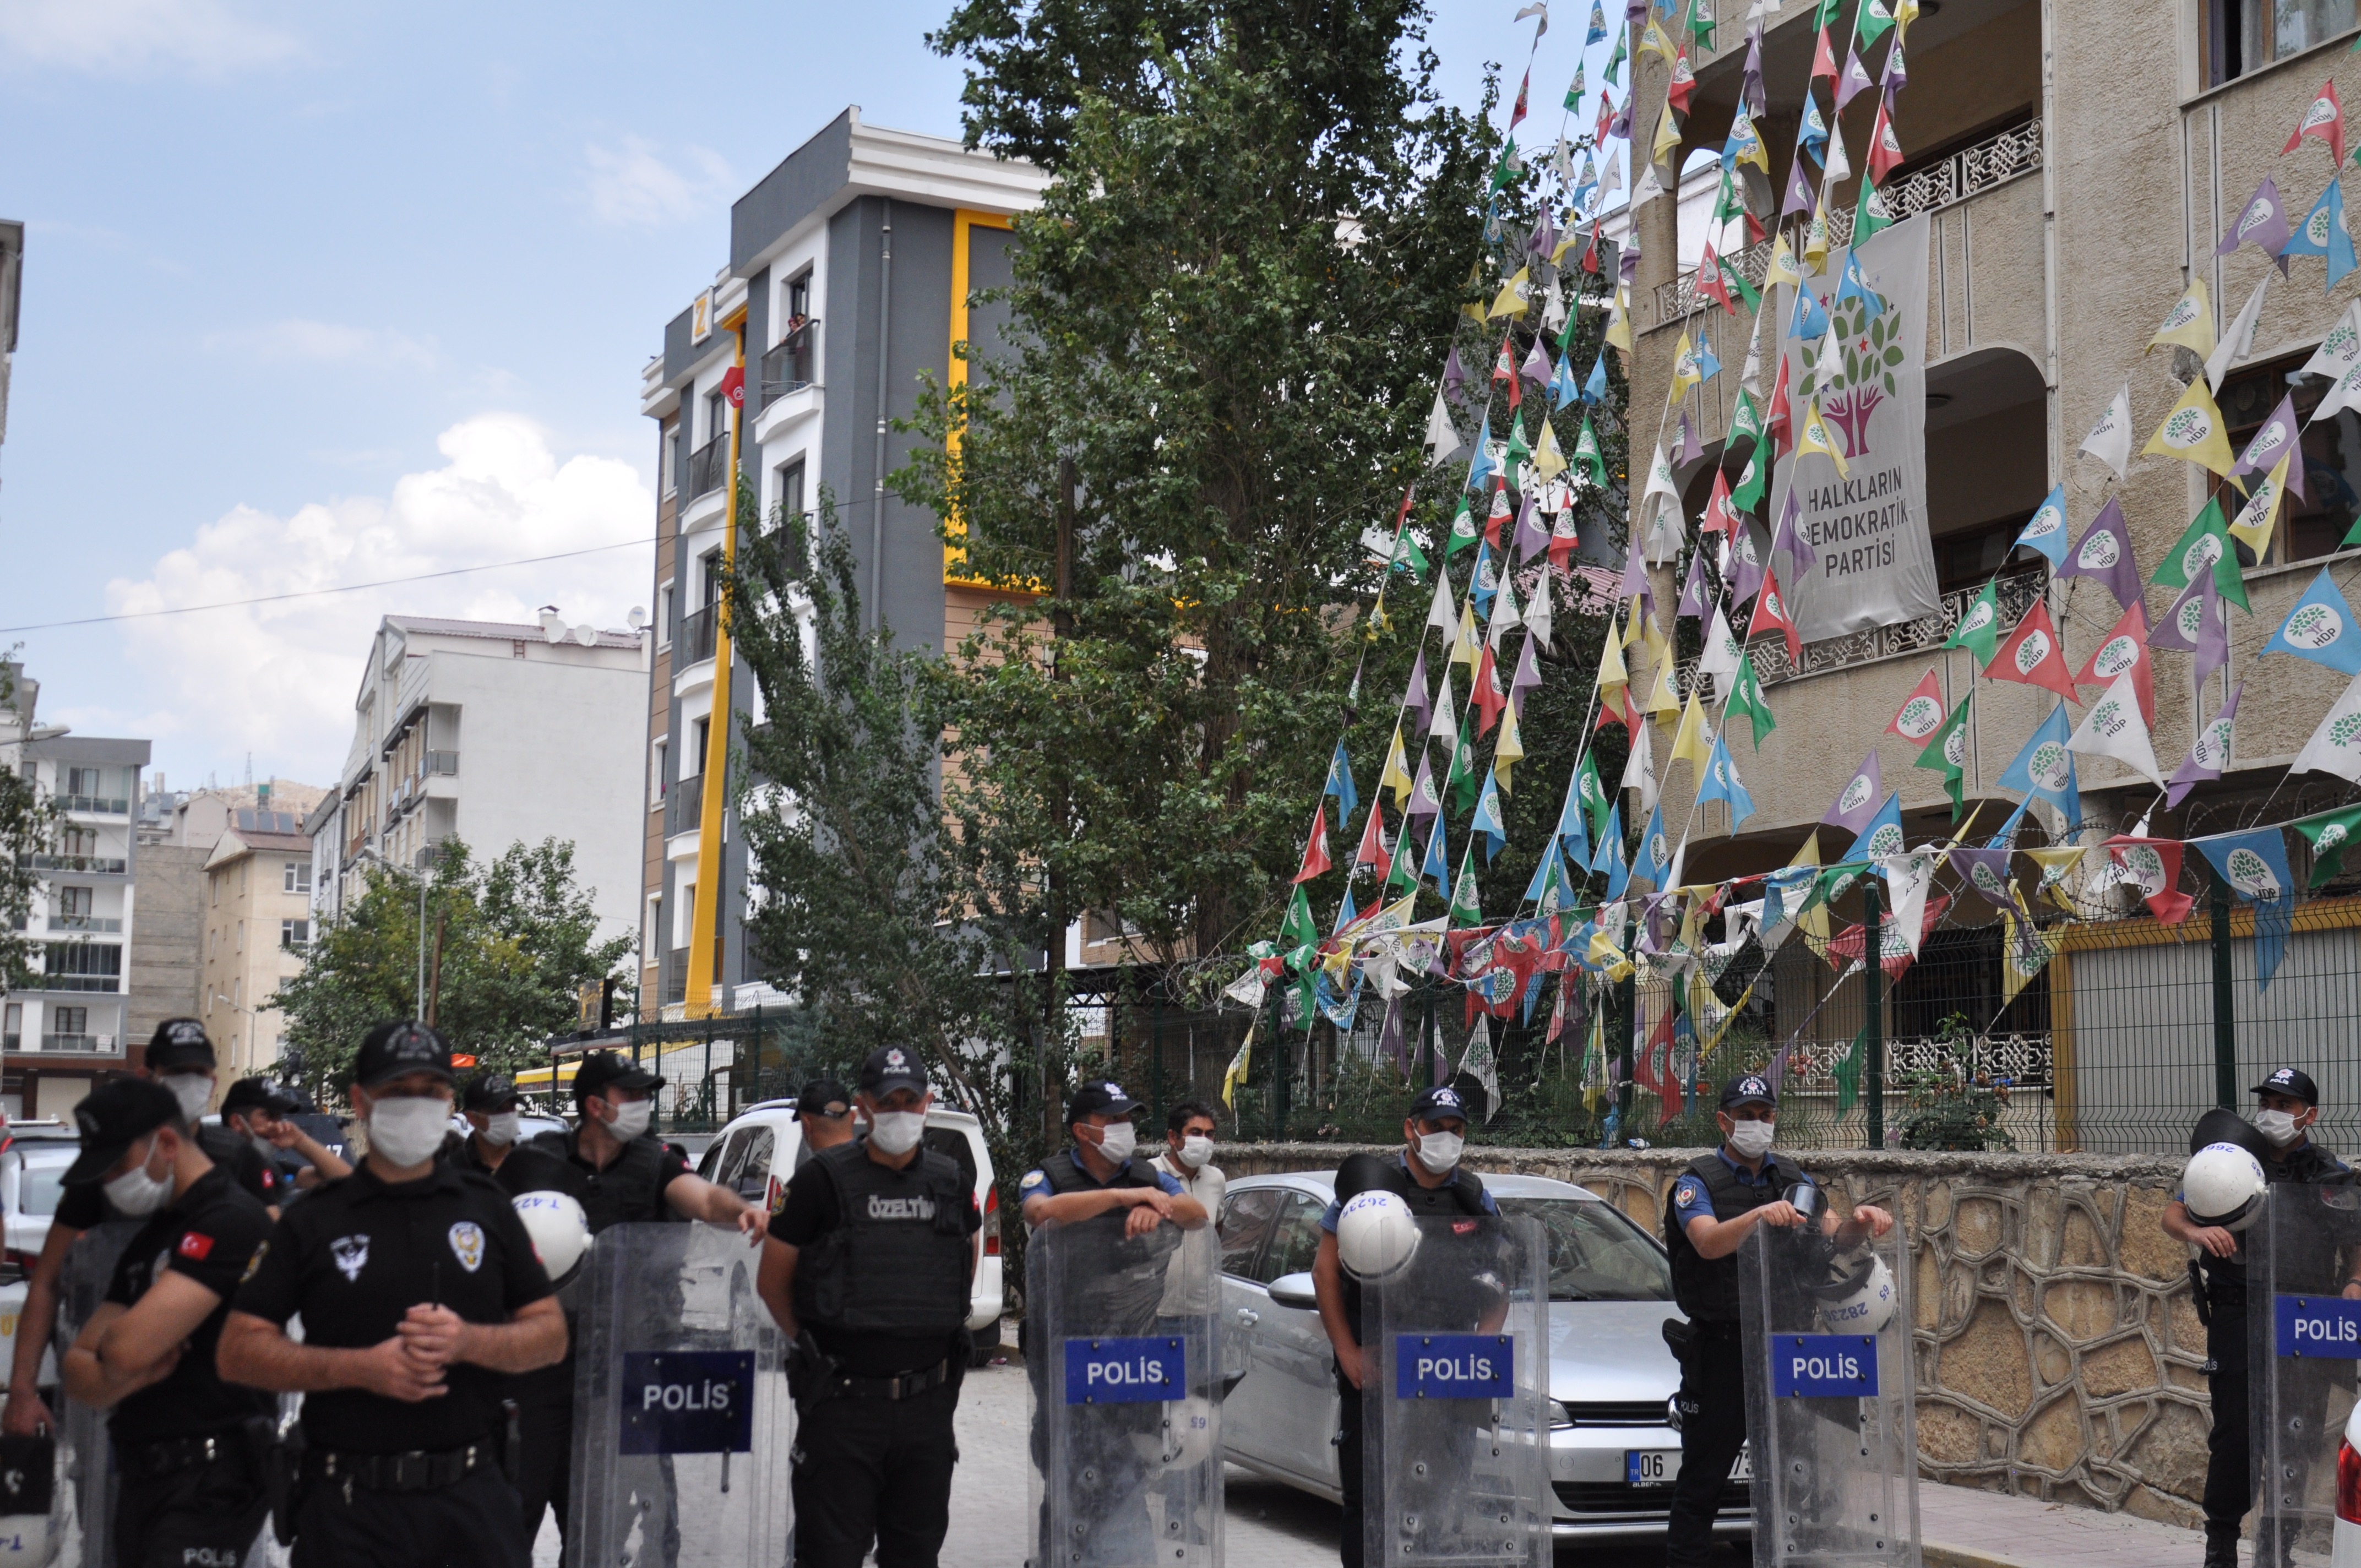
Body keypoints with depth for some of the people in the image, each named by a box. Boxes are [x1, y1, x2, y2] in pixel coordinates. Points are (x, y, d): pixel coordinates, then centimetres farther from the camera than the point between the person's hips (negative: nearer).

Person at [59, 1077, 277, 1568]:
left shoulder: (230, 1221, -14)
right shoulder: (150, 1237, 18)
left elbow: (128, 1348, -22)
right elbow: (80, 1371, 12)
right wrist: (131, 1373, -10)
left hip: (208, 1486, -9)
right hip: (140, 1480, 9)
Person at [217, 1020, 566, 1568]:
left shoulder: (487, 1209, 11)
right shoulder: (313, 1222, 6)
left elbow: (552, 1334, 9)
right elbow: (239, 1350, 0)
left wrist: (468, 1342, -11)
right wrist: (362, 1367, -13)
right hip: (349, 1503, -1)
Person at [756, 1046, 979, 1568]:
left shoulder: (951, 1183, 8)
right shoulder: (824, 1181, -5)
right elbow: (772, 1282, 2)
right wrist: (814, 1347, 5)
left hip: (928, 1402, 4)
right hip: (844, 1401, -4)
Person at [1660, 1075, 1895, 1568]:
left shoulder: (1794, 1180, 12)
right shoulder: (1697, 1182, -3)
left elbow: (1835, 1239, 1)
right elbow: (1709, 1242, -22)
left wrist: (1859, 1222, -21)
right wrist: (1759, 1216, -39)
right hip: (1721, 1347, -4)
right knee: (1704, 1476, 0)